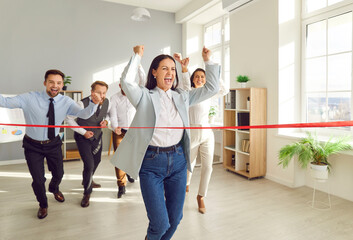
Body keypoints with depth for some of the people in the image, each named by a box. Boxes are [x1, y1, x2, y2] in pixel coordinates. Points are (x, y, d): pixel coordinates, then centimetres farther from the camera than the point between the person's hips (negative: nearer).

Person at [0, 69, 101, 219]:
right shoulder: (30, 99, -18)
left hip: (53, 144, 3)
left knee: (58, 173, 19)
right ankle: (43, 204, 39)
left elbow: (84, 114, -23)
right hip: (33, 145, -2)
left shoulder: (66, 102, -12)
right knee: (38, 179, 6)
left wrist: (94, 103, -43)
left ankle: (54, 189, 58)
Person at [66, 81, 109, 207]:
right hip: (83, 137, -6)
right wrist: (83, 132, -18)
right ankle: (87, 193, 13)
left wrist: (106, 121, -15)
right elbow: (69, 118, -16)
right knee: (89, 165, -12)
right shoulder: (82, 104, -29)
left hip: (97, 136, 6)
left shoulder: (107, 102, -14)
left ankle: (87, 180, 55)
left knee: (96, 160, 23)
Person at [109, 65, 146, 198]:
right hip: (119, 131, -2)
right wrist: (115, 127, -29)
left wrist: (139, 66, -24)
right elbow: (113, 115, -10)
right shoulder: (114, 98, -4)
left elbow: (143, 81, -12)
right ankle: (121, 186, 1)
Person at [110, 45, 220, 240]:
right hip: (151, 163, -4)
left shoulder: (182, 97, 9)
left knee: (175, 218, 15)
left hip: (178, 161, 4)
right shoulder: (145, 97, -2)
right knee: (160, 222, 0)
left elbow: (212, 88, 10)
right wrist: (137, 56, -9)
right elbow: (126, 81, -20)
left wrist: (208, 61, 6)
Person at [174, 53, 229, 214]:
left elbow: (225, 89, -1)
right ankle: (186, 184, 46)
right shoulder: (188, 92, -2)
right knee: (189, 165, 12)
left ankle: (201, 196, 17)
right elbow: (184, 85, -24)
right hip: (192, 133, -3)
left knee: (207, 166, -3)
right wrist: (184, 68, -40)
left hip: (207, 134, 3)